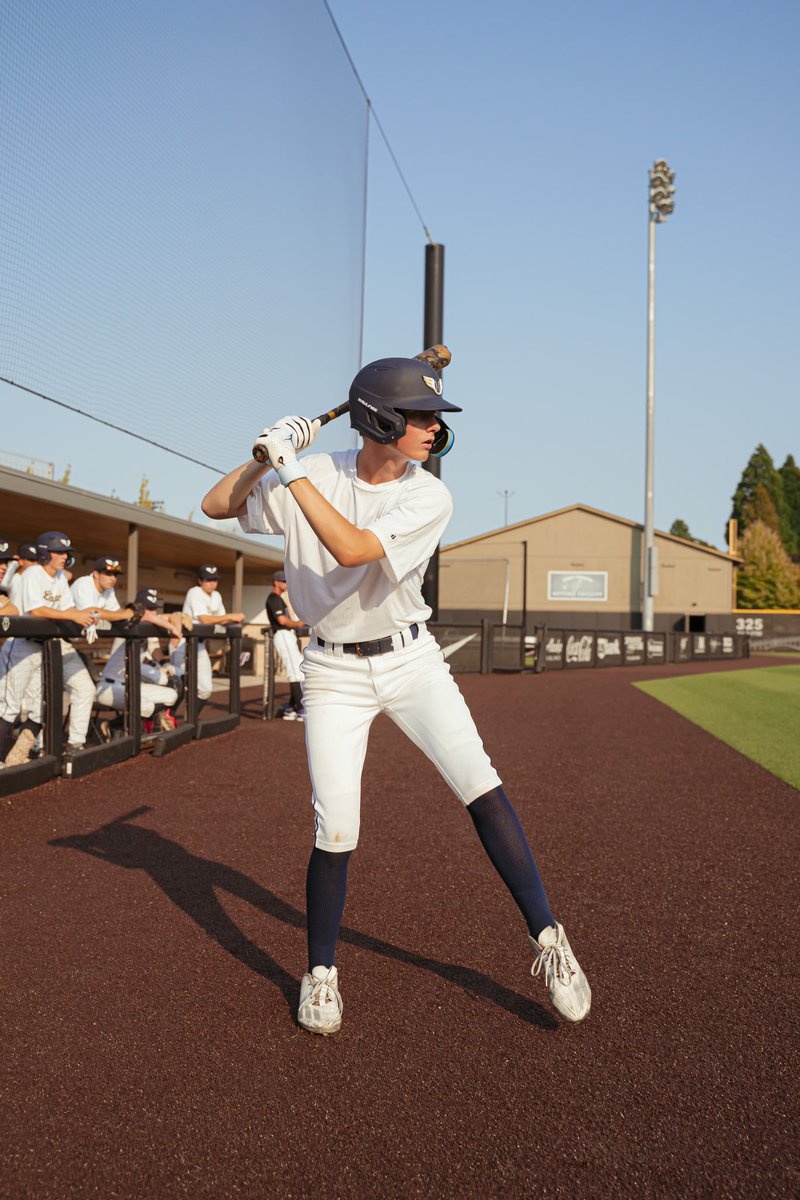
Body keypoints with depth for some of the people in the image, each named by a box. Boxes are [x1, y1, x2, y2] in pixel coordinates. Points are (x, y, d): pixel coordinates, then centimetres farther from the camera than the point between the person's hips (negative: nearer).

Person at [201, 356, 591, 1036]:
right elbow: (217, 505, -1)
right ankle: (321, 971, 17)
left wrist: (293, 471, -26)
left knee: (483, 789, -12)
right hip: (335, 671, 0)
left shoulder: (430, 499, -12)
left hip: (411, 661, 0)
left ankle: (548, 941, 3)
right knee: (336, 832, -5)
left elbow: (353, 548, -27)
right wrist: (271, 455, -15)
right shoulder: (312, 475, -6)